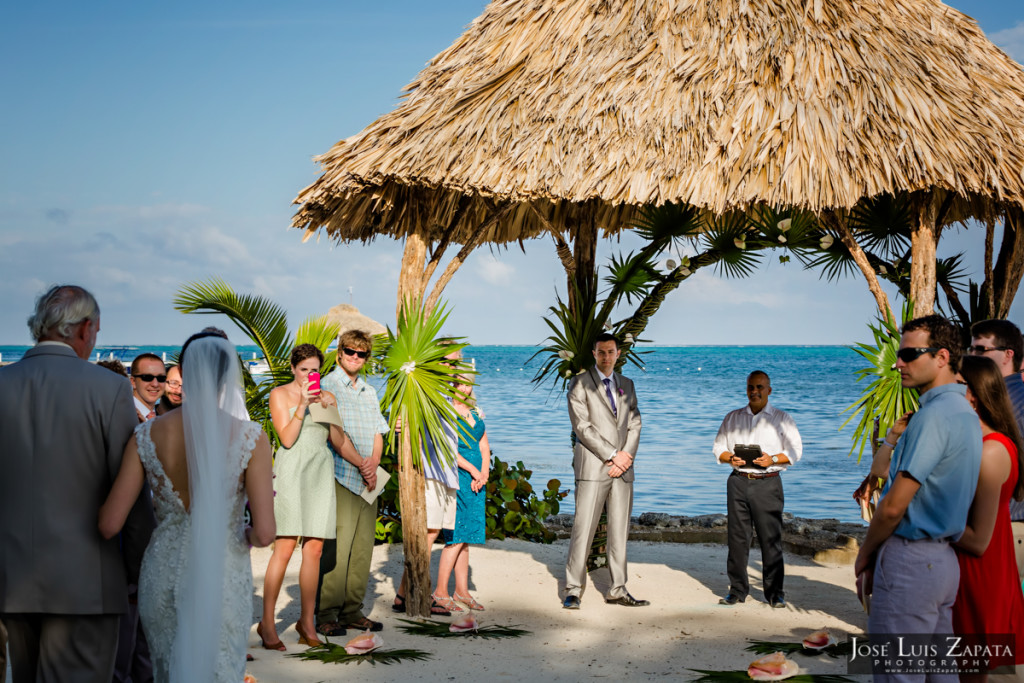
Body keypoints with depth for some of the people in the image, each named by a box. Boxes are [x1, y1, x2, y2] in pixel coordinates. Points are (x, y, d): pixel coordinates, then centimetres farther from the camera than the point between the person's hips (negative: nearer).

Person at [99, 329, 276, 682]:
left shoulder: (147, 435, -6)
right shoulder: (251, 438, -13)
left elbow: (109, 524, -6)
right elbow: (265, 533, -16)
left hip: (163, 575, 3)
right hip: (222, 582, -3)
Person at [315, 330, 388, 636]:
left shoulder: (369, 392, 20)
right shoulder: (327, 386, -2)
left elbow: (378, 432, 16)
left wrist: (373, 462, -3)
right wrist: (360, 463, -14)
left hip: (367, 480, 7)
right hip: (340, 477, -7)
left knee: (362, 548, 6)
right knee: (336, 548, -9)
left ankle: (352, 610, 13)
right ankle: (326, 614, -4)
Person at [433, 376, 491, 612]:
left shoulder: (475, 412, 16)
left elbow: (484, 445, 15)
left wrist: (484, 473, -1)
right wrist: (473, 470, -13)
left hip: (476, 481, 7)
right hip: (455, 478, -7)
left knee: (466, 538, 8)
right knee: (457, 536, -9)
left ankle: (462, 591, 13)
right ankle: (440, 592, -1)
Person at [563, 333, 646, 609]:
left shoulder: (626, 385, 16)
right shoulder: (580, 384, 0)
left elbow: (634, 425, 11)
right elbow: (582, 427, -8)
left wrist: (626, 457, -4)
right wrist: (612, 455, -11)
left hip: (622, 468, 5)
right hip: (592, 466, -5)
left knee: (620, 529, 5)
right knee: (583, 528, -7)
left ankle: (617, 591, 11)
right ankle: (573, 590, -1)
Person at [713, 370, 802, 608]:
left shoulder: (781, 418, 8)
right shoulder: (732, 418, 16)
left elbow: (795, 450, 3)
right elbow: (719, 448, 15)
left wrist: (773, 459, -14)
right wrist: (731, 458, -7)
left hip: (768, 483, -2)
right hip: (738, 481, 3)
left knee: (771, 539, -3)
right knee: (737, 537, 3)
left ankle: (775, 593, 4)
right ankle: (737, 590, 12)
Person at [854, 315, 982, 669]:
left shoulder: (934, 416, -18)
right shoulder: (964, 412, 14)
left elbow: (894, 507, -19)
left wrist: (865, 555, -3)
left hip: (910, 561, -10)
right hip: (944, 558, 10)